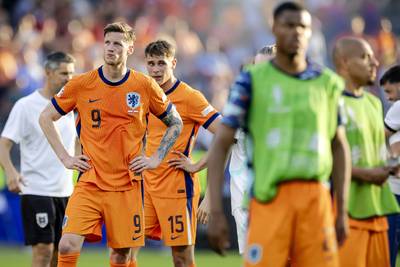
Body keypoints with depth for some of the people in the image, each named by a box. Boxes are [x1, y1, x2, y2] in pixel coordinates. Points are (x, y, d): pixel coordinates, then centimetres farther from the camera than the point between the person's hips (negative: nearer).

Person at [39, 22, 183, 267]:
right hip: (90, 181, 0)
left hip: (127, 186, 1)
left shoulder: (145, 86, 0)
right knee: (68, 245, -16)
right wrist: (65, 157, 2)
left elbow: (176, 123, 13)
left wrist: (156, 159, 3)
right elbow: (46, 118, 10)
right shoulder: (82, 84, -1)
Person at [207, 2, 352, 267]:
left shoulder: (327, 83, 11)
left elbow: (339, 147, 20)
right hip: (270, 198, -3)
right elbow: (220, 146, 1)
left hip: (316, 198, 3)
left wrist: (342, 211, 14)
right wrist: (216, 212, -7)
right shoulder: (253, 81, 2)